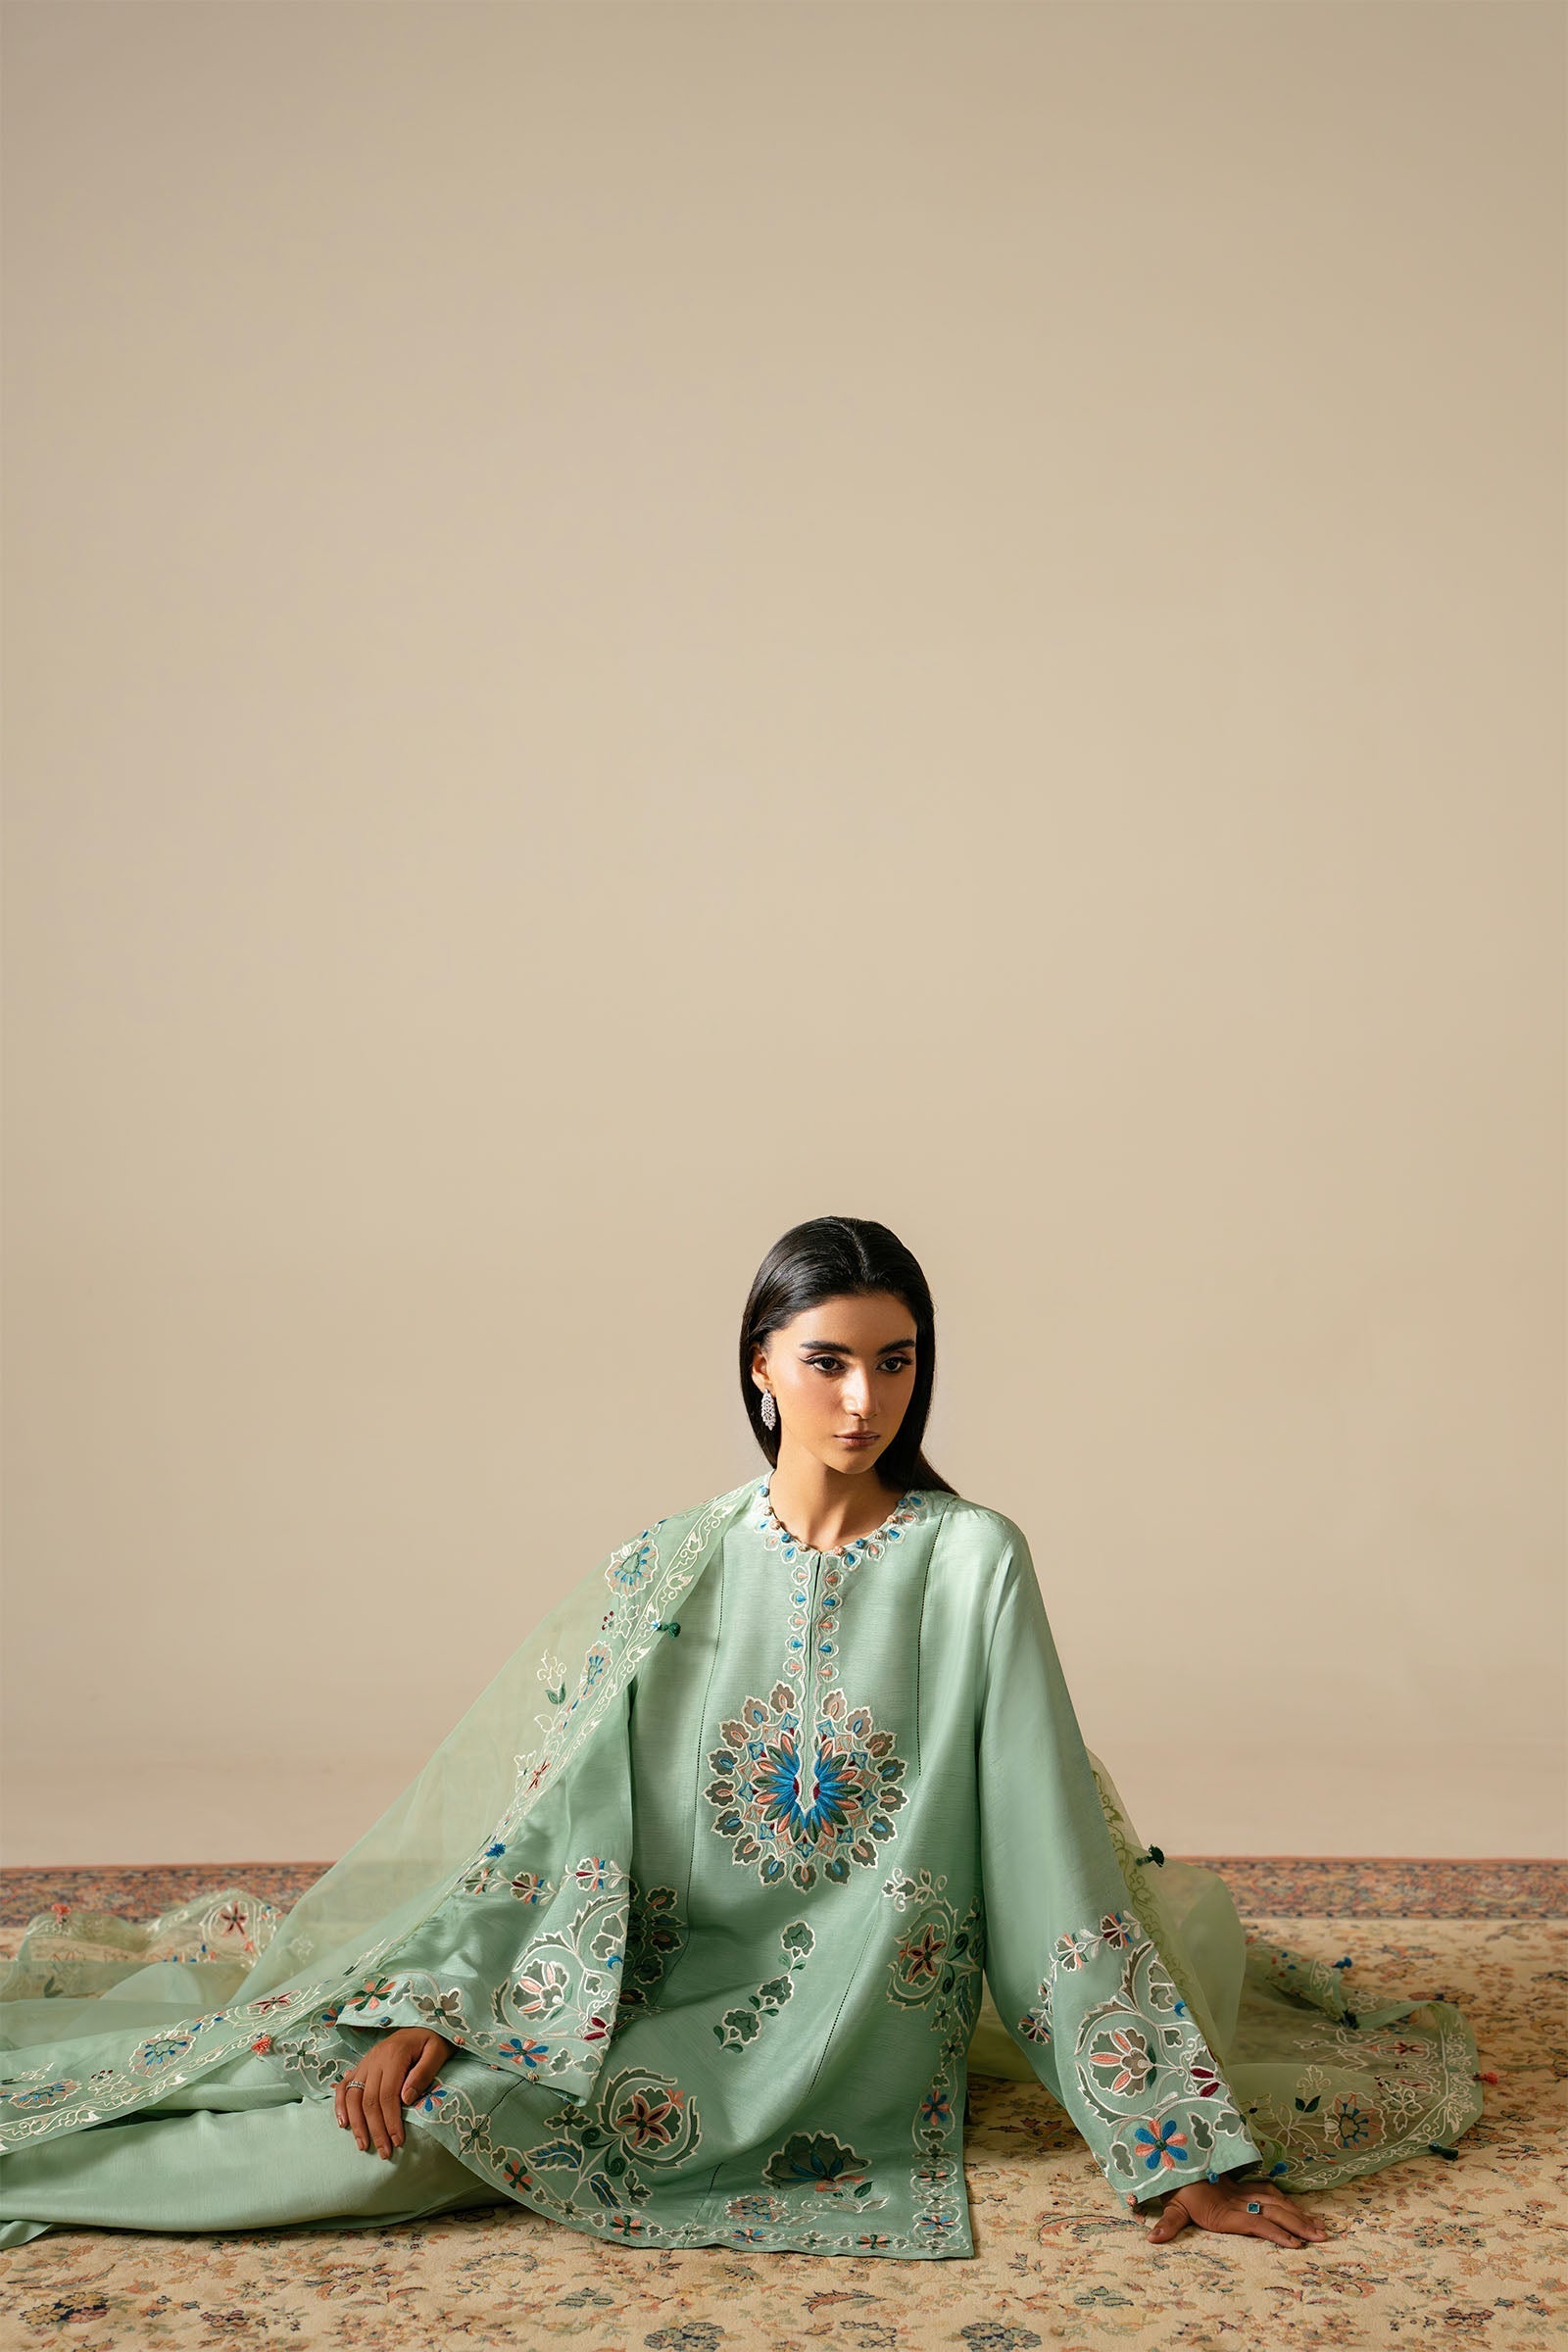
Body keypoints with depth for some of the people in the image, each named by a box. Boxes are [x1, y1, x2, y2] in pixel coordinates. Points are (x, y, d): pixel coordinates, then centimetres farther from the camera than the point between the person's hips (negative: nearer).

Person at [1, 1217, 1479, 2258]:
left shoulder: (970, 1561, -8)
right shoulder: (671, 1569, 0)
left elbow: (1055, 1855, -10)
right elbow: (554, 1816, -2)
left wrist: (1178, 2150, -12)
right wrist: (426, 2012, -16)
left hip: (853, 2025, -3)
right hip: (664, 1990, 3)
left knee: (459, 2121, -23)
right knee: (401, 2108, -17)